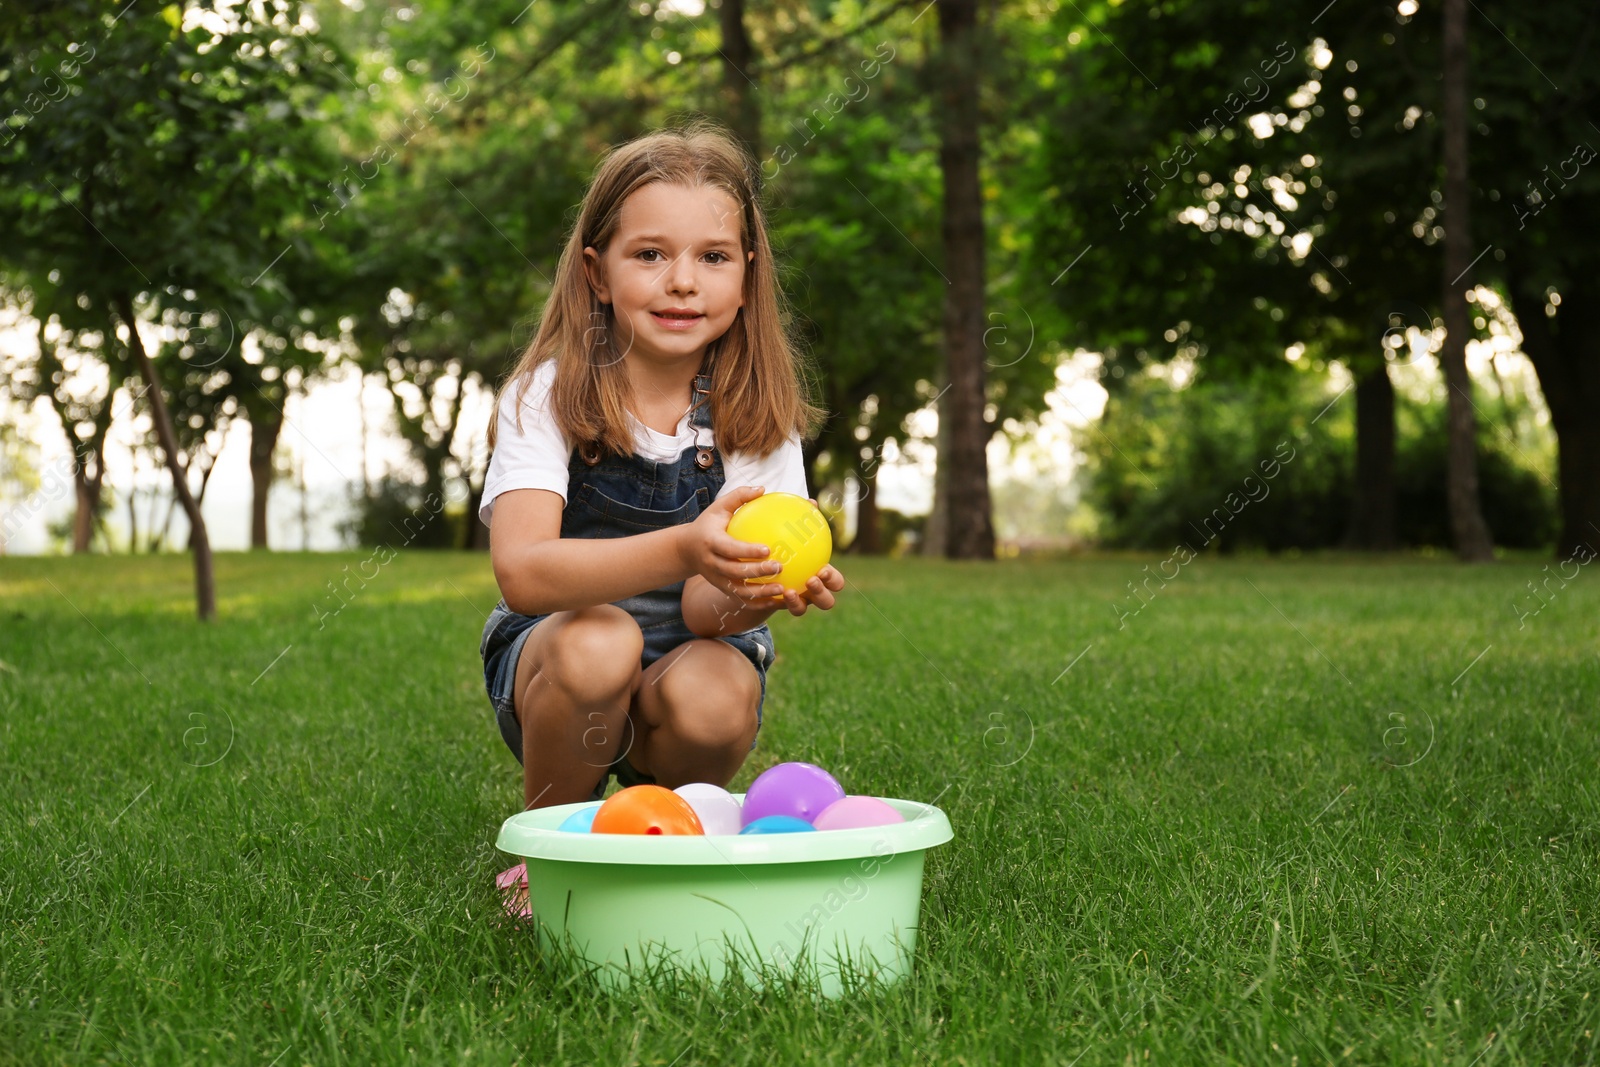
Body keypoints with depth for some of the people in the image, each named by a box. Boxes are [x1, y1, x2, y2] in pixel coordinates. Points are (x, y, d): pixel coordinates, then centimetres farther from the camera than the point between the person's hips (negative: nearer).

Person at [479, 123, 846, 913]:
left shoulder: (755, 410, -8)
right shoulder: (548, 396, -13)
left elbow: (705, 606, -16)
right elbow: (521, 571, -30)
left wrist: (758, 589, -41)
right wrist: (682, 549, -46)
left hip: (692, 652, 1)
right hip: (551, 653, -1)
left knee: (715, 696, -32)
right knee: (598, 642, -35)